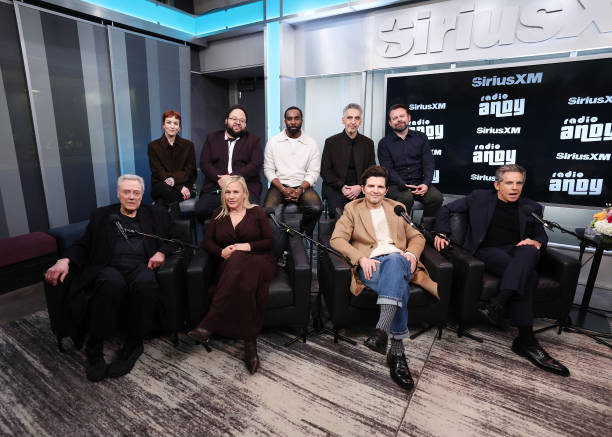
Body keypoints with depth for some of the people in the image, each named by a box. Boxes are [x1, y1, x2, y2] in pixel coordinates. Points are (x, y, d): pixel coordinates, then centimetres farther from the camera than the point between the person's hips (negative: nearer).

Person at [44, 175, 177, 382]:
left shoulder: (156, 214, 21)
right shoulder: (101, 215, 23)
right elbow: (84, 245, 15)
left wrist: (162, 252, -5)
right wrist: (65, 260, -5)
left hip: (140, 267, 0)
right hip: (109, 267, 1)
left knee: (145, 282, -37)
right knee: (112, 282, -37)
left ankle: (133, 343, -18)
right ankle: (94, 347, -16)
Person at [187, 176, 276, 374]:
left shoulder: (256, 212, 12)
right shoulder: (219, 214, 21)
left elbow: (270, 242, 5)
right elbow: (207, 241, 14)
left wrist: (248, 246, -12)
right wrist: (221, 252, -7)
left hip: (259, 263, -2)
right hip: (231, 267, 2)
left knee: (238, 260, -40)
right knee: (243, 284, -37)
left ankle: (209, 324, -40)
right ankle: (250, 343, -35)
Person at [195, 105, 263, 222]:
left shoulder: (254, 140, 17)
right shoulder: (212, 138, 23)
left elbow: (256, 165, 3)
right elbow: (204, 163, 12)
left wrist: (232, 177, -10)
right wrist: (219, 179, -8)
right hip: (215, 188, 2)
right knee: (200, 209, -26)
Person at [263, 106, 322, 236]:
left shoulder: (311, 143, 6)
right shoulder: (273, 142, 6)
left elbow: (313, 172, 2)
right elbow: (268, 170, 3)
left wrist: (300, 189, -15)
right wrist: (283, 189, -12)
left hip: (303, 186, 0)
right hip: (279, 185, 0)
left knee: (316, 208, -29)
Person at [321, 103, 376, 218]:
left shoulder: (368, 143, 12)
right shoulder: (331, 142, 6)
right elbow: (325, 171, 4)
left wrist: (360, 187, -8)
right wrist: (342, 187, -11)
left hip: (360, 189, 2)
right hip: (335, 188, -1)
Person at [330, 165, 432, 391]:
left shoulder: (397, 208, 26)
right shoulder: (352, 209, 17)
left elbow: (417, 236, 22)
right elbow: (336, 239, 1)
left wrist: (412, 253, -3)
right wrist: (361, 258, -15)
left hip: (398, 260, 2)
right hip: (370, 265, -1)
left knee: (393, 259, -39)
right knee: (400, 288, -35)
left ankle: (382, 329, -45)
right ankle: (397, 351, -32)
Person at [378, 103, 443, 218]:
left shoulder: (421, 137, 13)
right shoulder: (384, 143, 5)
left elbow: (428, 163, 5)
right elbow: (388, 169, -4)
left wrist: (426, 183, -13)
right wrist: (404, 185, -18)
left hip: (420, 183, 3)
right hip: (396, 185, -2)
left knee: (436, 196, -24)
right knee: (406, 198, -33)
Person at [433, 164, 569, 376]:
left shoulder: (531, 208, 20)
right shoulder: (480, 197, 11)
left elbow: (541, 235, 22)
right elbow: (446, 210, 12)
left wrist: (536, 243, -4)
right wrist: (441, 233, -3)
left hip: (518, 252, 3)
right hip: (488, 251, -3)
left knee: (529, 251, -36)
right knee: (527, 276, -32)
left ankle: (496, 305, -44)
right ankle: (525, 340, -30)